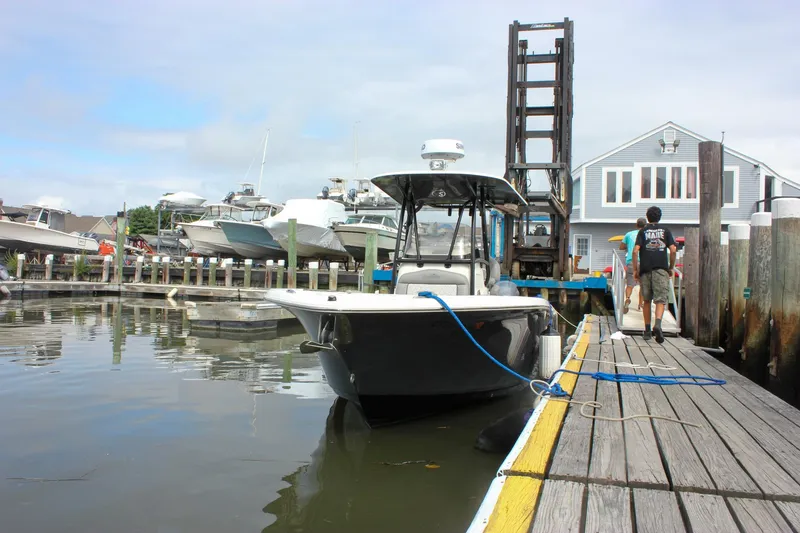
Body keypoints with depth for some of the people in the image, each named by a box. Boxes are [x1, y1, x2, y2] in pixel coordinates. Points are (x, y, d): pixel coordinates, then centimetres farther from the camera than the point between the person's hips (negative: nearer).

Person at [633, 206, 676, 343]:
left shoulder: (643, 231, 8)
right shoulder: (665, 231, 9)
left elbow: (635, 251, -3)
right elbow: (673, 250, 1)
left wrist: (635, 269, 3)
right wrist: (671, 267, 11)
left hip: (645, 269, 1)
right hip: (661, 269, -1)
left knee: (647, 300, 11)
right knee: (660, 300, -6)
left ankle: (647, 331, 13)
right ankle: (657, 324, -30)